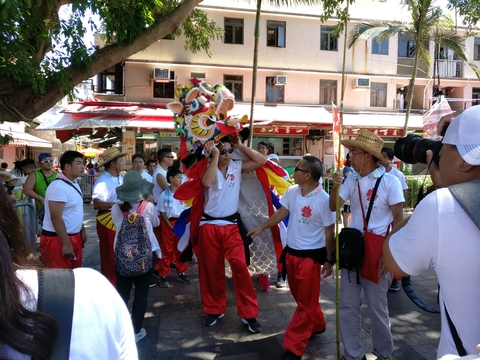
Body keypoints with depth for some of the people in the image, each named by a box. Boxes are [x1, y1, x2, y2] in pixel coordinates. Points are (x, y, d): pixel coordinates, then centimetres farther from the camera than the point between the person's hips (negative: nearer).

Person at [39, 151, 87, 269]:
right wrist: (66, 244, -22)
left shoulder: (74, 184, 9)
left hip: (74, 236, 9)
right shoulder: (58, 187, -21)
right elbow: (56, 218, -24)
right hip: (57, 239, -9)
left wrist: (82, 230, 21)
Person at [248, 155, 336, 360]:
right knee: (301, 296, 21)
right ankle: (317, 325, 45)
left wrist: (329, 260, -8)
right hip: (291, 252, 7)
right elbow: (281, 213, 11)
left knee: (306, 302, 6)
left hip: (311, 255, -6)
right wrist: (261, 228, 16)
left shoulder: (323, 200, -21)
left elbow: (329, 232, -13)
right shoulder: (291, 192, -4)